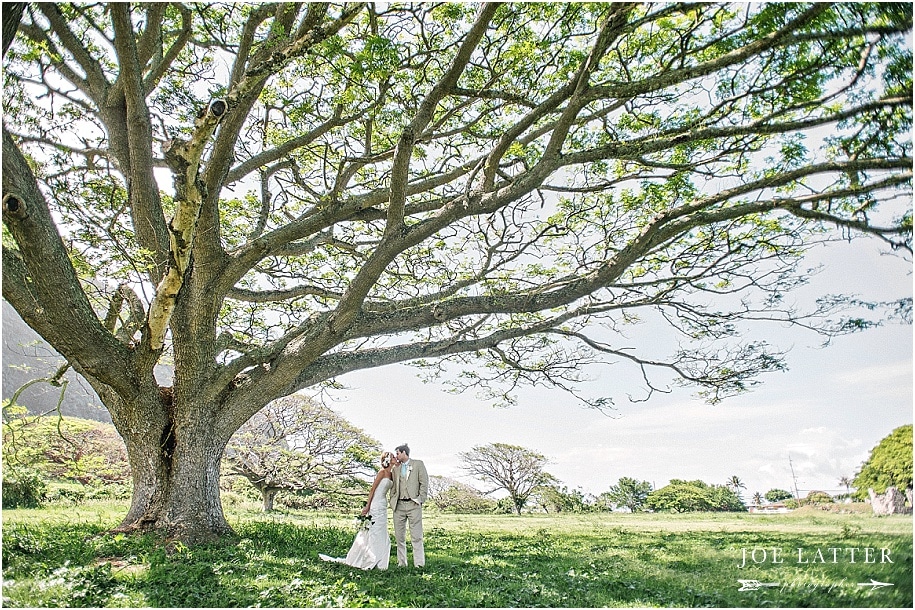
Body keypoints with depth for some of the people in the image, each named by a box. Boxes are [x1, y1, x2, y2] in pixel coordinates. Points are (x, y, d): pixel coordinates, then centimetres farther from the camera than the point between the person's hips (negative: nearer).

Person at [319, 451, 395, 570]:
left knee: (381, 535, 10)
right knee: (374, 533, -4)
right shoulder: (382, 472, -11)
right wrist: (368, 506, -14)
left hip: (383, 506, 8)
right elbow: (372, 489, -11)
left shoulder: (391, 474, 13)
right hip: (376, 505, -8)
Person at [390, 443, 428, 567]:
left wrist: (420, 500, -6)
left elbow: (424, 483, 0)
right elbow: (393, 486, 18)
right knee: (399, 536, 5)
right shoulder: (396, 469, 18)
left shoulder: (418, 464, 5)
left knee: (416, 536, -6)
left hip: (413, 504, -4)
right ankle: (401, 563, 13)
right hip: (399, 505, 5)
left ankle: (419, 564, -4)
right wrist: (392, 501, 6)